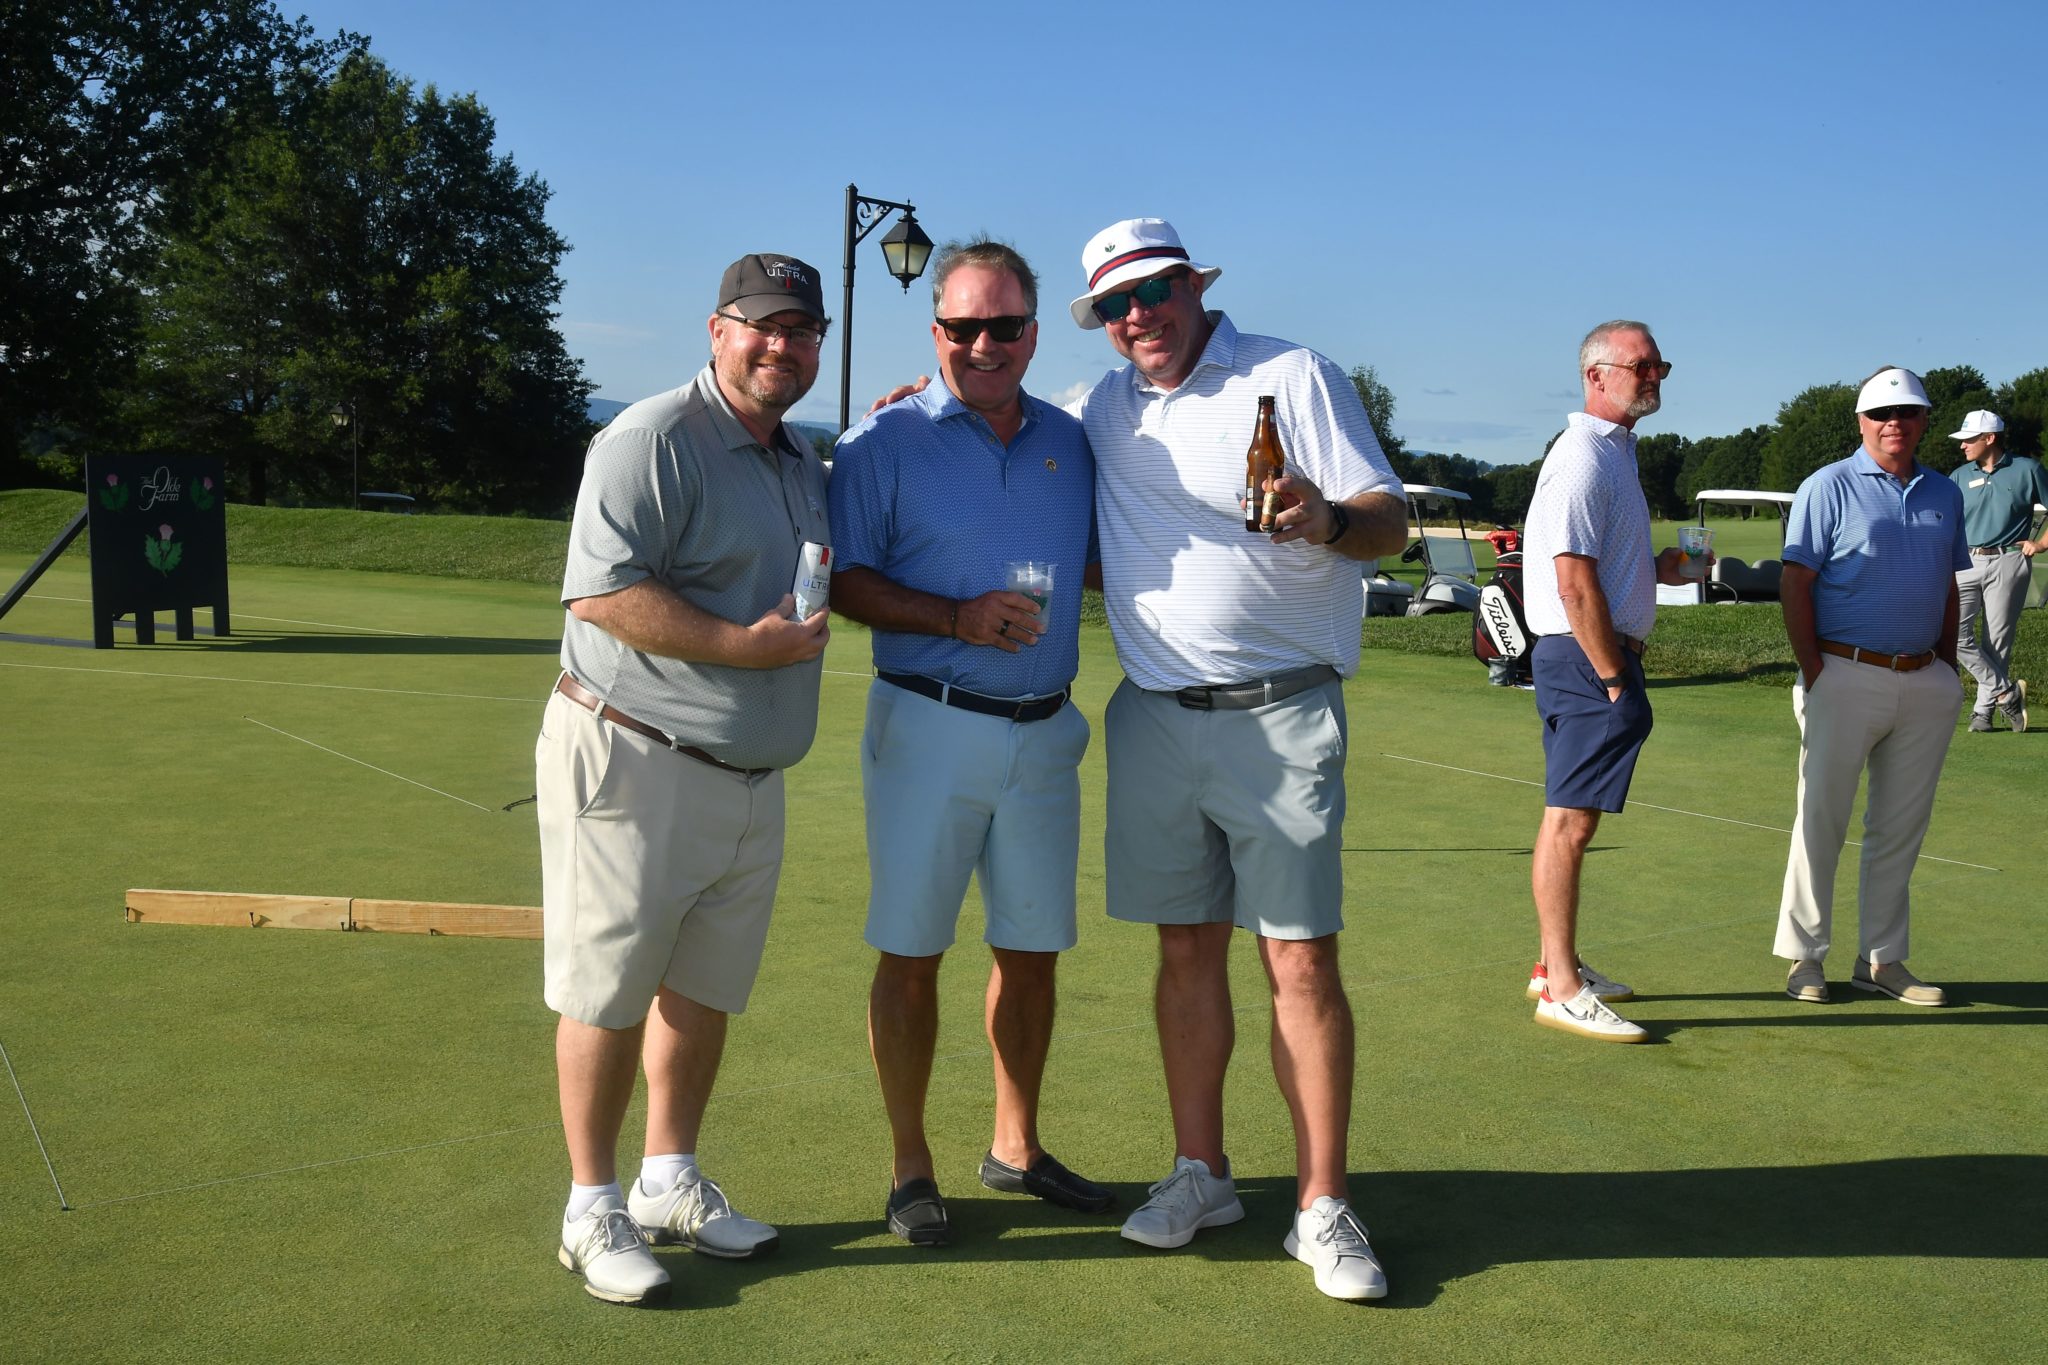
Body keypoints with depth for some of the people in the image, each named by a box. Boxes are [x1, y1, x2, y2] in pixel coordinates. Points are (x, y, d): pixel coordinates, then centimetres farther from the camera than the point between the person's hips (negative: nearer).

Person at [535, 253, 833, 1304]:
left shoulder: (803, 463, 14)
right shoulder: (656, 439, -14)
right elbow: (602, 591, -23)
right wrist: (747, 646, -23)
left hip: (751, 776, 8)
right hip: (633, 764, -8)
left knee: (704, 991, 16)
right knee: (610, 998, 2)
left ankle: (670, 1181, 32)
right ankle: (592, 1209, 17)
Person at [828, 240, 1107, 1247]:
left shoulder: (1069, 441, 10)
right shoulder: (885, 441, -3)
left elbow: (1101, 559, 18)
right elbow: (847, 580, -6)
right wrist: (956, 618, -18)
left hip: (1044, 735, 4)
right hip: (928, 729, -4)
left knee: (1030, 952, 12)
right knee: (909, 955, 2)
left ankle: (1015, 1148, 30)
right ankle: (910, 1169, 17)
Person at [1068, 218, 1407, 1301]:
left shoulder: (1291, 377, -1)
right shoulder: (1105, 406, 13)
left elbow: (1389, 521, -6)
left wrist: (1326, 518, -27)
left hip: (1278, 716, -4)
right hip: (1152, 716, 5)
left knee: (1302, 961, -4)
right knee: (1186, 949, 10)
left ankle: (1322, 1209, 5)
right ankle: (1200, 1174, 23)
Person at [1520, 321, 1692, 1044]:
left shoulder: (1616, 450, 19)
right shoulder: (1584, 457, -14)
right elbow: (1574, 583, -20)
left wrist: (1657, 567, 15)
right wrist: (1614, 678, -18)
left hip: (1602, 656, 11)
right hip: (1587, 659, -11)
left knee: (1573, 817, 15)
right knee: (1569, 821, -8)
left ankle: (1556, 965, 25)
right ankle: (1561, 990, -4)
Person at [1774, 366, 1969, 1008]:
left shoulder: (1945, 493, 13)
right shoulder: (1829, 487, -3)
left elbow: (1949, 588, 19)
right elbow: (1796, 583, -7)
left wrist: (1948, 668, 12)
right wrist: (1813, 673, -13)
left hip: (1924, 684, 5)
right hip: (1848, 676, -5)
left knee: (1902, 825, 9)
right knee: (1822, 817, 1)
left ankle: (1882, 959, 19)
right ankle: (1804, 956, 10)